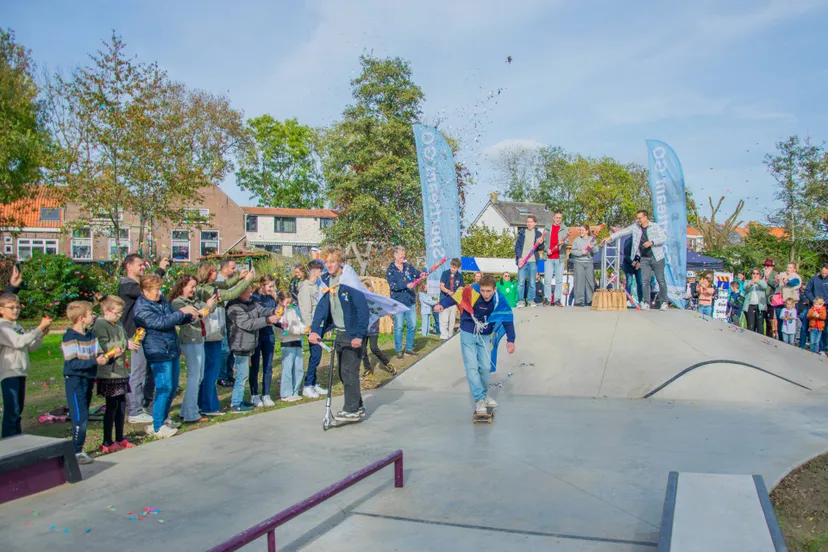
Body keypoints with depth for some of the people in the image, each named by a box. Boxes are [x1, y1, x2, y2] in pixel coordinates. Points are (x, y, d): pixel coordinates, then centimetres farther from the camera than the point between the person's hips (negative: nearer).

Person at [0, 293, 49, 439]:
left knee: (18, 409, 15)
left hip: (21, 372, 9)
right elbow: (19, 342, -24)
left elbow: (32, 346, 14)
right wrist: (39, 328, -25)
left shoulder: (18, 326, 15)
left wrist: (41, 335, -3)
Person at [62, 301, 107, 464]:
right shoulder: (70, 337, -14)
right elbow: (72, 363, -21)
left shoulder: (91, 335, 9)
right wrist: (95, 361, -27)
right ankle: (76, 452, 0)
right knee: (80, 417, -8)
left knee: (84, 417, 13)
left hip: (88, 379, 8)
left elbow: (99, 355, 10)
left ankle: (78, 450, 22)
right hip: (75, 381, -8)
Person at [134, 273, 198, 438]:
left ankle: (164, 418, 30)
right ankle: (157, 427, 0)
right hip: (159, 353, -8)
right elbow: (161, 323, -24)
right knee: (164, 388, -9)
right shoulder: (141, 309, -14)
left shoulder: (161, 300, 11)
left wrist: (190, 316, 2)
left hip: (173, 350, 9)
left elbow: (174, 319, 20)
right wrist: (182, 311, -22)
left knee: (173, 386, 15)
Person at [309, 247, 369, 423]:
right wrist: (314, 330, -9)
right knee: (343, 372, 13)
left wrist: (359, 335, -21)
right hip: (339, 333, 8)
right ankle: (357, 406, 25)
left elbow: (362, 309, -18)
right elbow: (322, 306, 3)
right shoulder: (326, 281, 5)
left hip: (353, 334, -8)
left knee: (349, 372, -5)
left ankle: (351, 410, 4)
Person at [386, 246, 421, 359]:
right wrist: (406, 285, -27)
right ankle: (399, 350, 11)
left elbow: (418, 274, -4)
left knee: (412, 325, 8)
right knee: (398, 327, 0)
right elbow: (392, 285, -15)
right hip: (398, 303, -4)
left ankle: (409, 348, 21)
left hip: (410, 302, 4)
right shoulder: (390, 270, -4)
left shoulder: (408, 267, 9)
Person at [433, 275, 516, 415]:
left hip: (484, 336, 3)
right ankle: (479, 399, 0)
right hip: (468, 334, -2)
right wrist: (442, 305, -31)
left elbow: (507, 320, -18)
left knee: (485, 366, 10)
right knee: (472, 366, -7)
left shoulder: (500, 301, -20)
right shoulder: (471, 291, -26)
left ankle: (484, 394, 32)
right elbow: (455, 298, -13)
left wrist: (510, 340, -29)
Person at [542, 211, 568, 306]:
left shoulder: (565, 228, 8)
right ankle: (547, 299, 6)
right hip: (549, 257, 0)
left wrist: (562, 243, -25)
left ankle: (558, 299, 10)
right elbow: (544, 241, 10)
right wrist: (546, 249, -7)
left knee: (559, 280, 3)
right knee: (547, 279, -2)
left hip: (559, 258, 0)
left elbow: (566, 242, -2)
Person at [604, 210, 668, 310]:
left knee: (661, 280, 1)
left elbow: (664, 238, -7)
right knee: (645, 281, -1)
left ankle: (664, 302, 13)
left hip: (657, 257, -2)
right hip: (644, 258, 3)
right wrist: (610, 237, -8)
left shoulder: (655, 227, -3)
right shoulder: (635, 227, 4)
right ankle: (646, 303, 4)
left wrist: (652, 242, -21)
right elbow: (623, 232, 1)